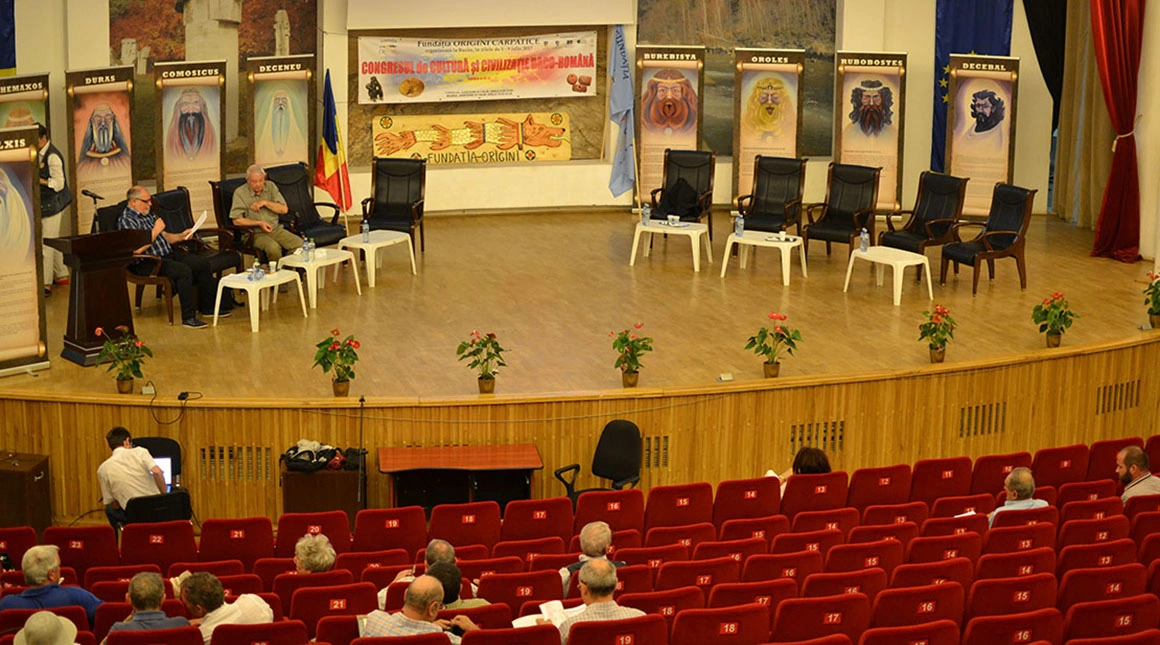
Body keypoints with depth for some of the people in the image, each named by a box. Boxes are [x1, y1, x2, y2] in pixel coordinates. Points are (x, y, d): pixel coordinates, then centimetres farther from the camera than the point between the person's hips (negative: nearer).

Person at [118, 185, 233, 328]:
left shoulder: (148, 215, 17)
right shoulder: (126, 221, -12)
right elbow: (136, 249, -24)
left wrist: (180, 236, 5)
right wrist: (155, 231, -17)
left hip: (168, 253, 10)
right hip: (147, 263, -9)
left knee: (202, 263, -1)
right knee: (184, 271, -31)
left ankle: (207, 307, 10)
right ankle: (188, 317, -26)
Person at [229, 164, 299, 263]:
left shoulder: (270, 186, 8)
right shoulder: (240, 193, -5)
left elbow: (284, 209, 3)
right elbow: (237, 220, -9)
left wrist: (265, 203, -10)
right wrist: (259, 223, -15)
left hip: (276, 229, 5)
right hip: (255, 233, -5)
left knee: (299, 244, -19)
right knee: (273, 248, -35)